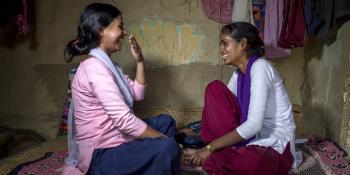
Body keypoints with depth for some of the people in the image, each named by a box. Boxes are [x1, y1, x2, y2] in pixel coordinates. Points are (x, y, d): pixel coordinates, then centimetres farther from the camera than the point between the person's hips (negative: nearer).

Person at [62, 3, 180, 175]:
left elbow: (137, 94, 16)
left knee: (165, 121, 19)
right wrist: (165, 140, -18)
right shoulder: (94, 67, -20)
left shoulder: (108, 65, 11)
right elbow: (124, 120, -27)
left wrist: (140, 61, 5)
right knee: (167, 148, -28)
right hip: (101, 155, -10)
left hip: (115, 141, 10)